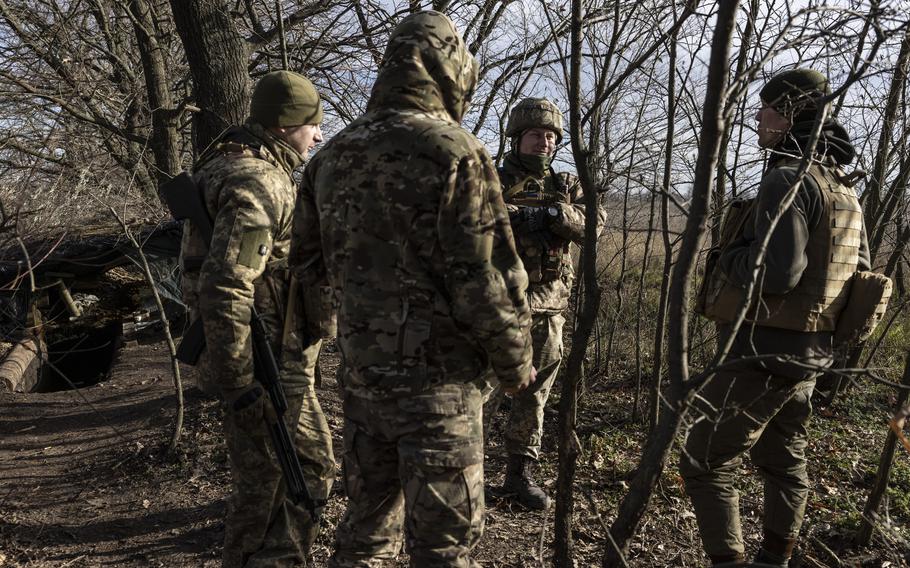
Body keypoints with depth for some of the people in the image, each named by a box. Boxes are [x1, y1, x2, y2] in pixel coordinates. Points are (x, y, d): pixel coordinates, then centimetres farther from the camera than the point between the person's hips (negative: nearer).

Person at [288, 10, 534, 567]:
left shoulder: (331, 157, 6)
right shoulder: (454, 152, -14)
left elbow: (306, 261, 11)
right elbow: (488, 281, -16)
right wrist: (517, 363, -1)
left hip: (360, 373, 6)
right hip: (437, 379, -6)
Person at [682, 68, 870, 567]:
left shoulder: (788, 178, -18)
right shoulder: (843, 188, 12)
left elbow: (777, 269, -27)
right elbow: (859, 269, 19)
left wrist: (728, 254, -9)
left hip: (763, 352, -10)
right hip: (808, 353, 10)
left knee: (705, 464, -1)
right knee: (784, 463, 22)